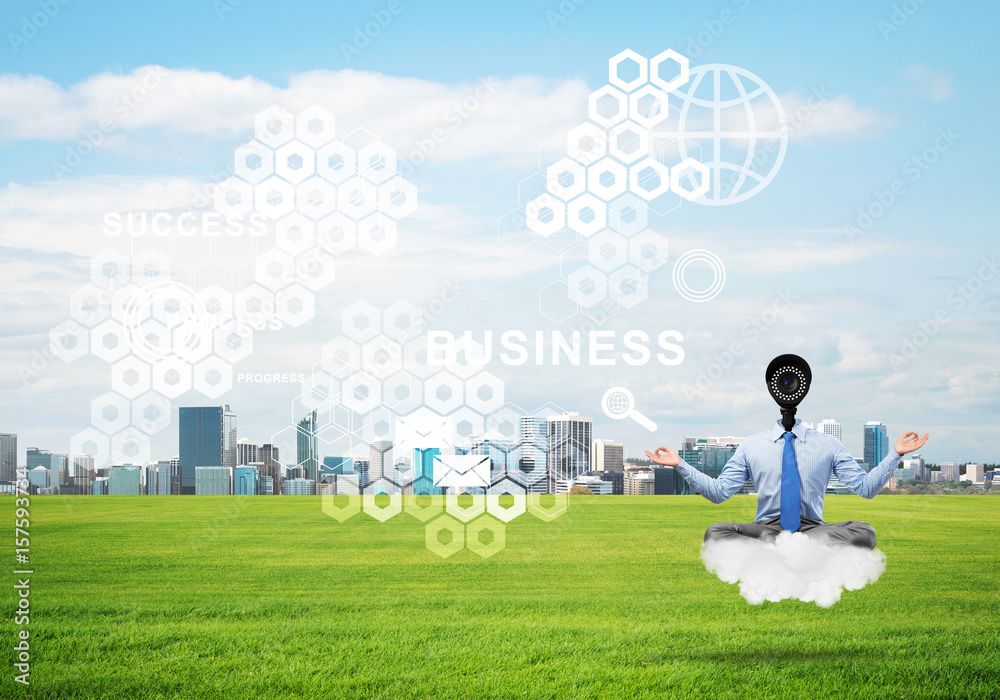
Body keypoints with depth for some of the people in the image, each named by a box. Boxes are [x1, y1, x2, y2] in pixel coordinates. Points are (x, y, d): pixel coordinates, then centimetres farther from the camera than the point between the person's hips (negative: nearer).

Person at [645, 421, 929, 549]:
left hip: (812, 529, 0)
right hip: (765, 529, 0)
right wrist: (680, 465, -1)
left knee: (863, 532, -31)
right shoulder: (752, 445, 10)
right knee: (716, 533, -30)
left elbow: (865, 487, 5)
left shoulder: (827, 444, 9)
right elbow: (718, 491, 9)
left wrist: (895, 454, -6)